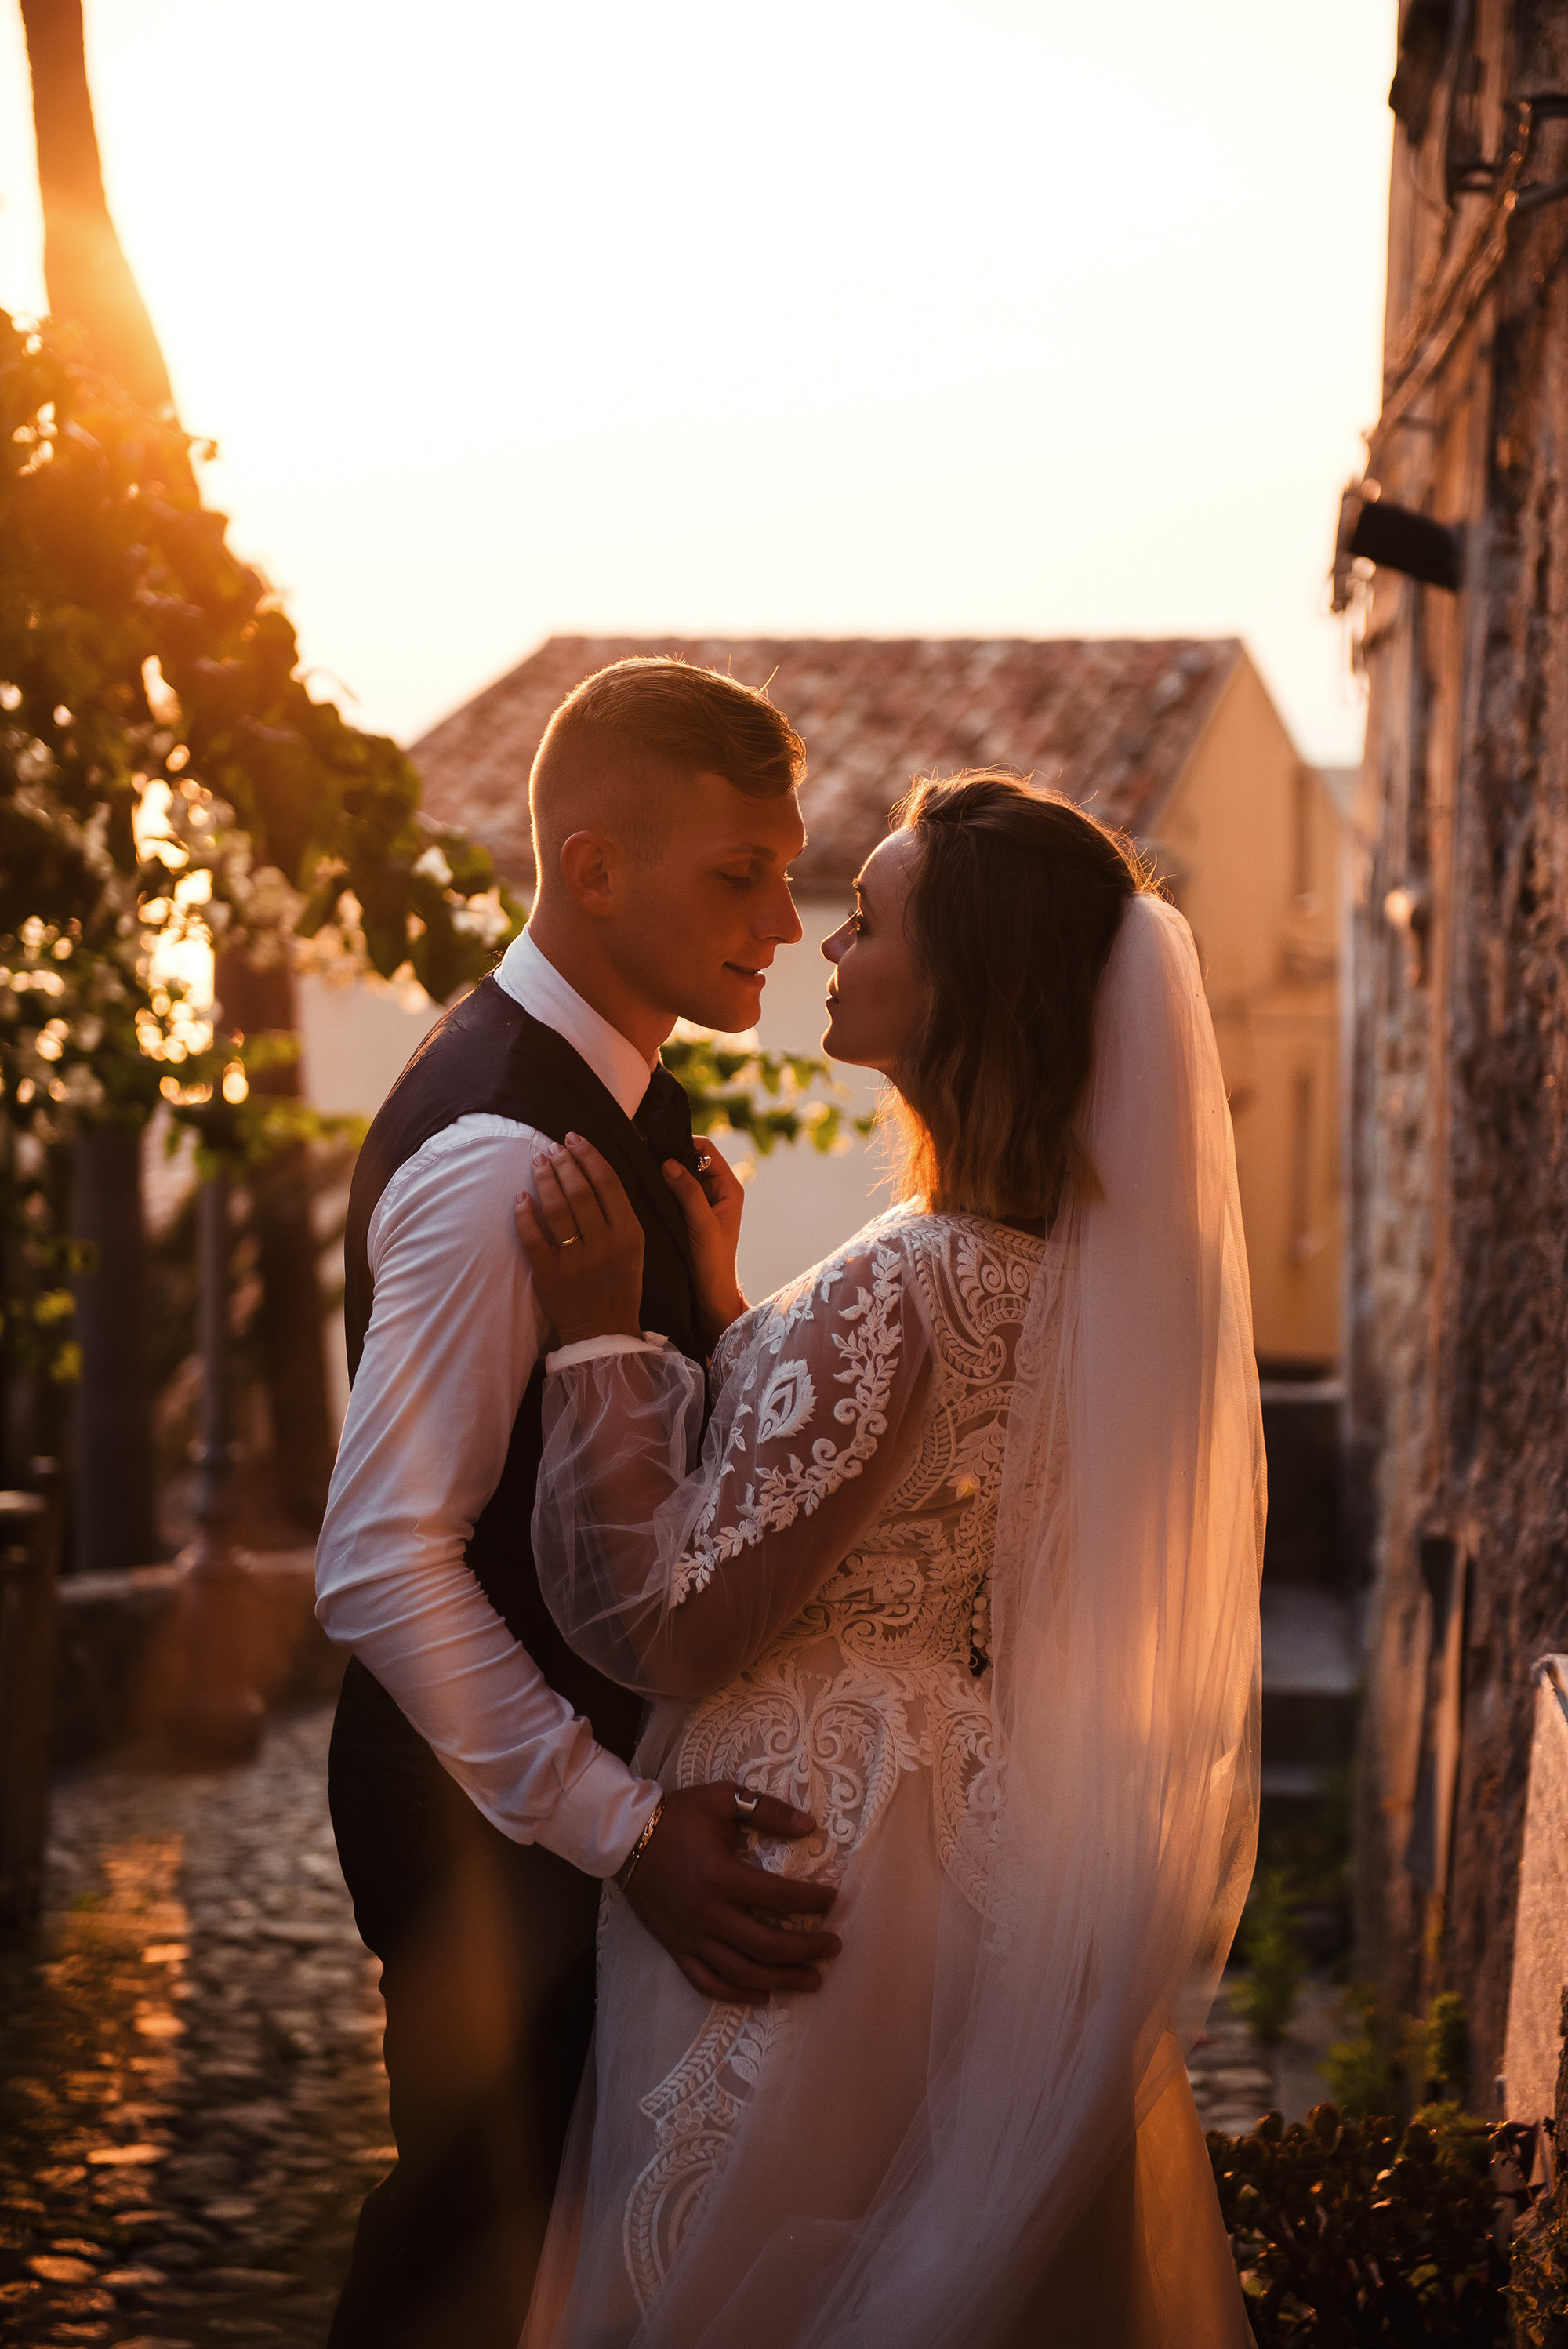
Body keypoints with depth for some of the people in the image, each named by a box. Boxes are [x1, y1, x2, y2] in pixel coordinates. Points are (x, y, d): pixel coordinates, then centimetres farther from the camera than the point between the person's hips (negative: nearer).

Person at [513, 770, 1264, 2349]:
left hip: (819, 1859, -9)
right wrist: (722, 1315, 11)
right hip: (999, 1844, 9)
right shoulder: (1077, 1260, 3)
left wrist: (600, 1333, -18)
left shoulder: (896, 1294, -26)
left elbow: (666, 1628, -22)